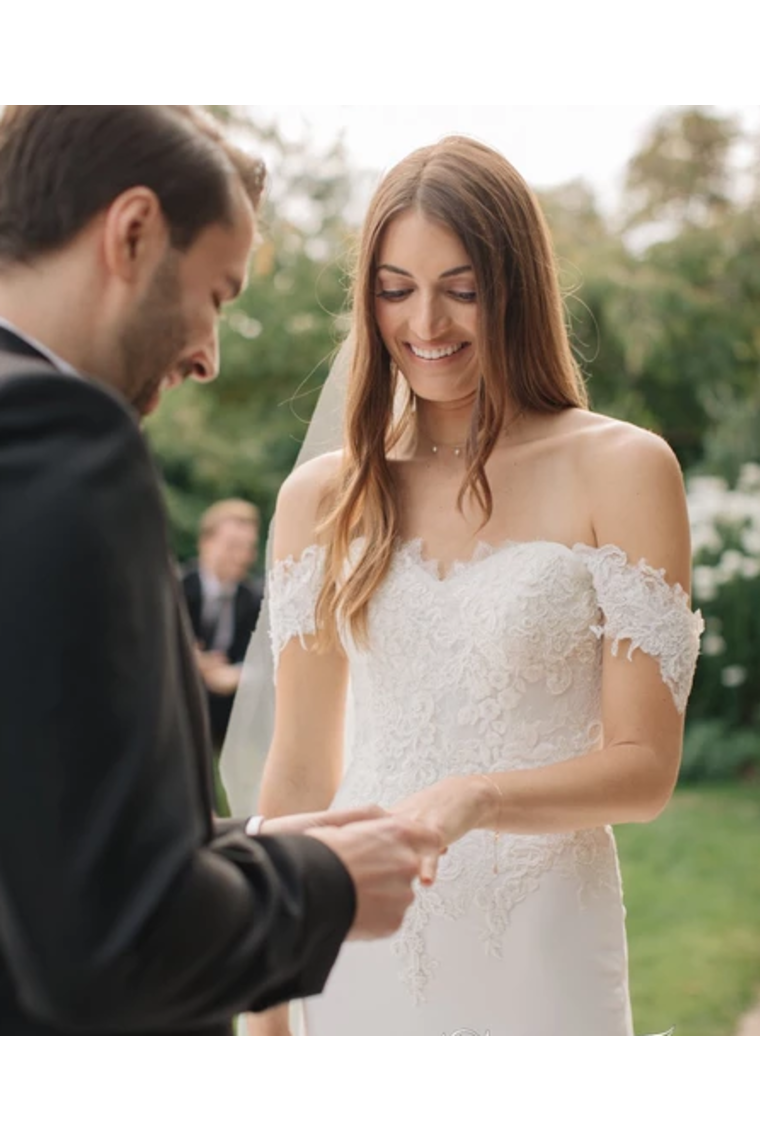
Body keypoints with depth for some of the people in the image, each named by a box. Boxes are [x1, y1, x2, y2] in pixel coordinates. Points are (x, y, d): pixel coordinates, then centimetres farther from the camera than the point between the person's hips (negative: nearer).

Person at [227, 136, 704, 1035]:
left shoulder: (620, 471, -7)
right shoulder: (322, 496, 2)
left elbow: (645, 767, -8)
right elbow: (299, 768, 6)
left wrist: (474, 799, -25)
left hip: (538, 953, -2)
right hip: (362, 949, 3)